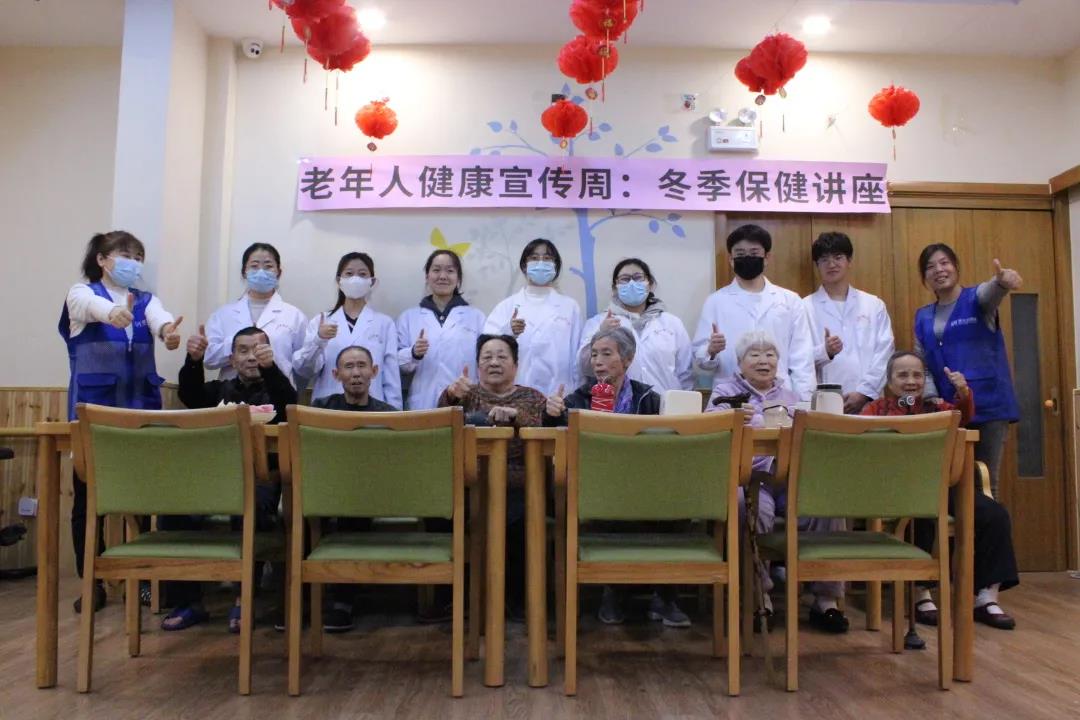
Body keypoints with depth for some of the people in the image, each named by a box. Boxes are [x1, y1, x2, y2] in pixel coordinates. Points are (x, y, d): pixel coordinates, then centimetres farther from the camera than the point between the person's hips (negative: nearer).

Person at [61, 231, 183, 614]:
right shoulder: (81, 294, 1)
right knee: (88, 494, 3)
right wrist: (113, 313, -49)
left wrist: (169, 330, -40)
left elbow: (159, 318, -15)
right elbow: (94, 305, -25)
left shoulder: (146, 299, 9)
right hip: (92, 406, -2)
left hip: (141, 406, 3)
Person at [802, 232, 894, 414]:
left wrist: (864, 393, -7)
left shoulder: (874, 305, 10)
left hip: (868, 403, 2)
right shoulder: (805, 307, 4)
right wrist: (825, 352, -20)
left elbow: (884, 354, 4)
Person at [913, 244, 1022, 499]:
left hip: (988, 405, -3)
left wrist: (1002, 280, -49)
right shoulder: (922, 317, 11)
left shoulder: (976, 299, 0)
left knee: (985, 481, 2)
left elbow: (992, 291, -25)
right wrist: (931, 399, -8)